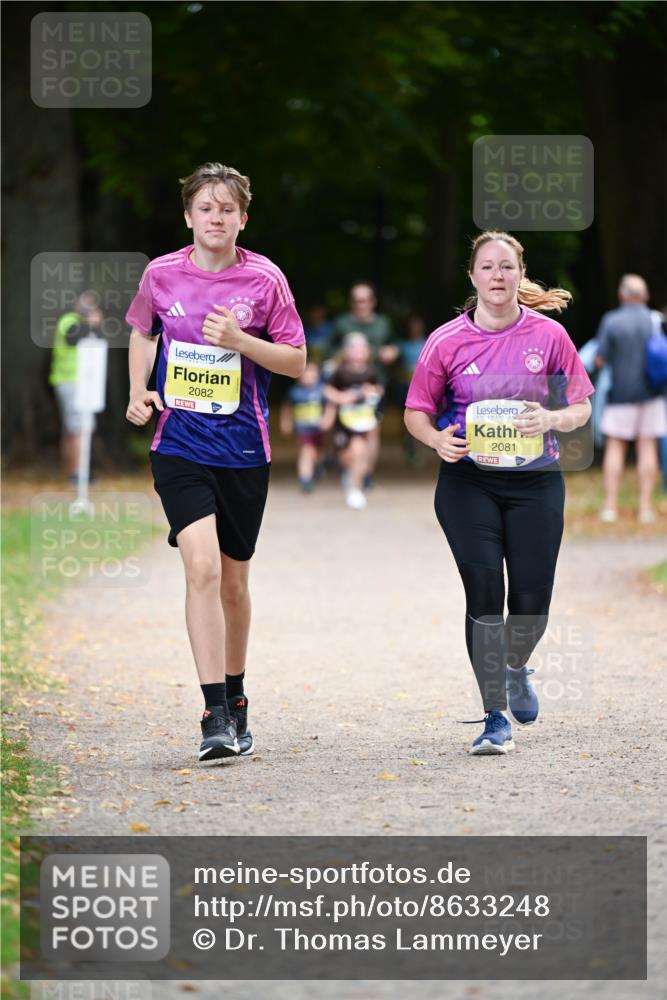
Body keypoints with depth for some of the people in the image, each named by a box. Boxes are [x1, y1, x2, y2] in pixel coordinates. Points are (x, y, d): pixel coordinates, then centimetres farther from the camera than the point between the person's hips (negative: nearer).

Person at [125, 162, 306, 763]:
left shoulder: (264, 279, -3)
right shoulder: (161, 275, 1)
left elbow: (296, 360, 0)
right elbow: (142, 332, 20)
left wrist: (239, 340, -16)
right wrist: (138, 392, 5)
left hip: (244, 449, 1)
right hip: (179, 444, -1)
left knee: (233, 581, 11)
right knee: (202, 566, -18)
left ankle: (235, 699, 31)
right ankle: (215, 716, -18)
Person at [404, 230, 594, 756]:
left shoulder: (549, 334, -1)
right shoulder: (447, 341, -2)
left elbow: (581, 408, 5)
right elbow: (416, 411, 7)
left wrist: (552, 418, -17)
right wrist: (437, 439, -15)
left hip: (536, 481, 1)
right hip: (468, 481, -1)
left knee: (532, 602, -3)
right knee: (484, 591, -12)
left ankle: (516, 667, 34)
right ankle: (497, 718, -5)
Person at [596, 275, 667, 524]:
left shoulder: (611, 321, -9)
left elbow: (600, 360, -8)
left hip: (621, 393, -2)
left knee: (614, 447, 5)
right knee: (647, 447, 4)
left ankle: (610, 506, 0)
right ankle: (645, 507, 2)